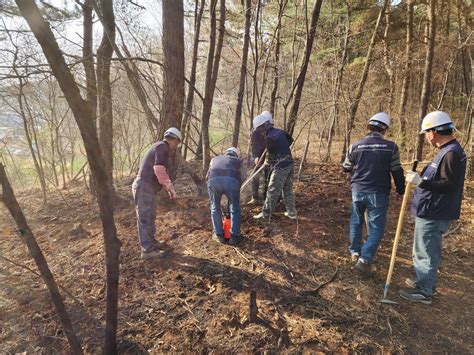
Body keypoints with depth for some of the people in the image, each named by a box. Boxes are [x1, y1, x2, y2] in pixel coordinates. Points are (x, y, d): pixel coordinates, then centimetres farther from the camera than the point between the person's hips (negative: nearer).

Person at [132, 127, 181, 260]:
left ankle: (151, 243, 32)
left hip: (148, 188, 10)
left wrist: (168, 188, 28)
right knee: (145, 219, -4)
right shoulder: (163, 147, -13)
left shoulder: (160, 148, 19)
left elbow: (161, 172, 28)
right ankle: (147, 250, 2)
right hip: (144, 187, -10)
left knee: (150, 217, 19)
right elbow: (159, 169, -27)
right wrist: (170, 187, -19)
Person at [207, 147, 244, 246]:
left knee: (215, 208, 22)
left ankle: (219, 235, 29)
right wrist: (232, 195, 41)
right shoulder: (237, 161, 35)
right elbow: (240, 177, 30)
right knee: (235, 210, 19)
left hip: (214, 180, 1)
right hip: (231, 180, -1)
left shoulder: (215, 159, 39)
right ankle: (234, 236, 23)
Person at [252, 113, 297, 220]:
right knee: (288, 189, 16)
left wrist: (267, 162, 11)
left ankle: (266, 214, 5)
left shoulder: (269, 138, -17)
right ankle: (291, 212, 22)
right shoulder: (280, 131, 7)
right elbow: (290, 140, 23)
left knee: (273, 191, -1)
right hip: (290, 163, 8)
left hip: (280, 167, -8)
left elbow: (271, 155, -10)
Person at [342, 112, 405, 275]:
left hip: (357, 190, 3)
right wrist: (401, 191, 13)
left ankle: (355, 252, 31)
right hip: (379, 193, -3)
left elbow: (346, 168, 10)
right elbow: (397, 171, -1)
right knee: (376, 228, 5)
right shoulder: (390, 147, -7)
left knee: (356, 222, 21)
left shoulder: (355, 146, -2)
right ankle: (364, 260, -4)